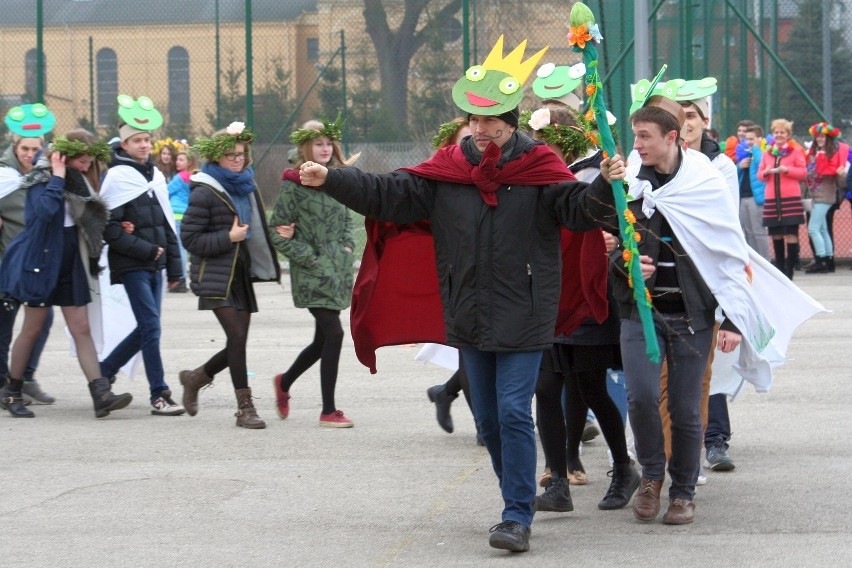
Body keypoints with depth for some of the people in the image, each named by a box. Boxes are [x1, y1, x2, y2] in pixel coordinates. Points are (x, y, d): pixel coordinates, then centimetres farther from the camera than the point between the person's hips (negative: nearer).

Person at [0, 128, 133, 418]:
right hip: (41, 261, -6)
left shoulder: (79, 180, 9)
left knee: (82, 329, 0)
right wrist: (58, 177, -23)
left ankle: (101, 394, -8)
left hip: (70, 263, 6)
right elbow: (46, 210, -32)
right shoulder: (40, 179, -12)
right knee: (32, 329, 4)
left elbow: (92, 220, 16)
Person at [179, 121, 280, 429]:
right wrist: (229, 237, -19)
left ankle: (195, 378, 32)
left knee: (237, 342, 7)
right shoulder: (205, 193, -10)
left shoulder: (246, 187, 13)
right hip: (215, 279, -7)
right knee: (237, 337, -14)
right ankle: (245, 407, -8)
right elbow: (190, 238, -12)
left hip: (241, 274, 7)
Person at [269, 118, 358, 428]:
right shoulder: (293, 186, -8)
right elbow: (278, 233, -8)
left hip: (337, 269, 7)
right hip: (312, 274, -7)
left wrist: (347, 246, 6)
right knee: (333, 333, -13)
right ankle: (328, 411, -4)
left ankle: (285, 381, 39)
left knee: (323, 339, 13)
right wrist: (311, 258, -12)